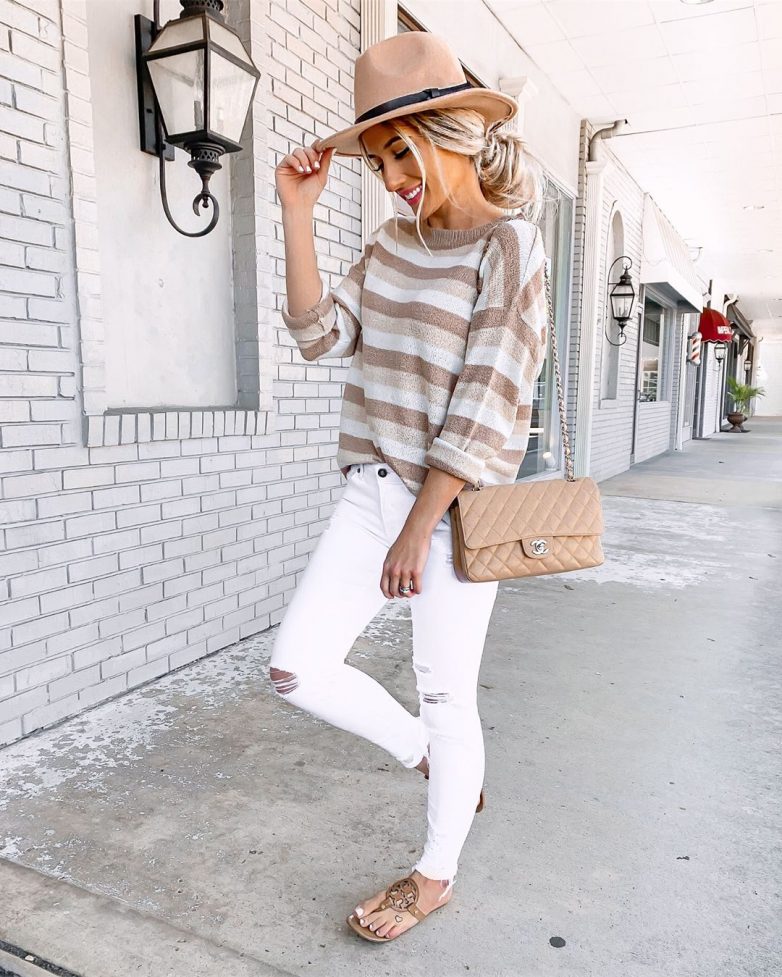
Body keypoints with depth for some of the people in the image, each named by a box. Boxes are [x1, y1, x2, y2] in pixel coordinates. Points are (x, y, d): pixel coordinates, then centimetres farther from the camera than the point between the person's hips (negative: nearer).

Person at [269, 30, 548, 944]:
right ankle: (432, 760, 28)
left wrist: (420, 527, -15)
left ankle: (436, 875, 31)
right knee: (298, 668, 3)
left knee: (446, 695, 7)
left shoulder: (509, 246, -9)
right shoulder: (394, 243, 11)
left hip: (457, 503, -6)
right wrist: (295, 214, -3)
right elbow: (321, 333, 3)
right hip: (374, 487, 7)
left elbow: (484, 405, -15)